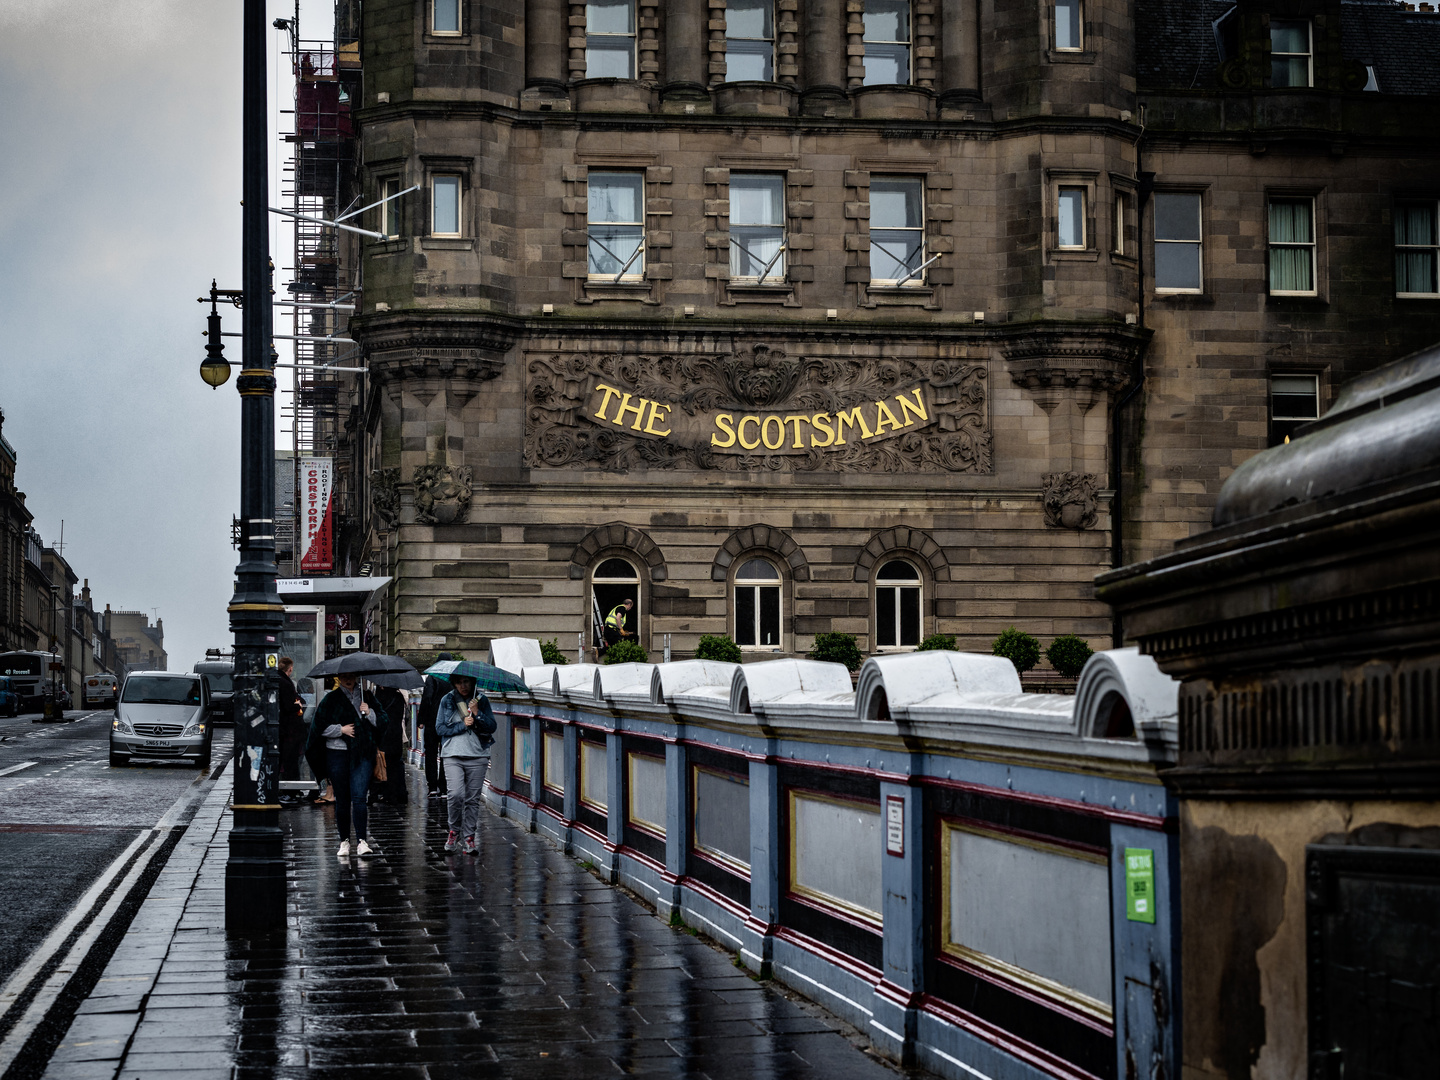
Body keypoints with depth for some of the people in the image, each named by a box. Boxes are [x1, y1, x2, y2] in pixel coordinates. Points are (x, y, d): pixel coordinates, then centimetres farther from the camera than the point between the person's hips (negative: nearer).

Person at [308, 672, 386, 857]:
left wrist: (369, 713, -6)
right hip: (337, 753, 0)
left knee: (359, 797, -11)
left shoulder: (367, 697, 10)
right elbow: (319, 726, 3)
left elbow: (382, 721, 11)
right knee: (342, 799, 4)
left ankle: (361, 841, -13)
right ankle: (344, 841, 14)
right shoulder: (330, 699, 6)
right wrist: (341, 729, -7)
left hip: (363, 754, 0)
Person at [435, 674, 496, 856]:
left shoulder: (482, 700, 9)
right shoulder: (447, 700, 7)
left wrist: (477, 713, -11)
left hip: (478, 756, 1)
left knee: (473, 798, 0)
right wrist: (463, 725, -9)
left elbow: (492, 727, 3)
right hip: (453, 755, -1)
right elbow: (440, 727, 2)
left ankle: (469, 837, 10)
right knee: (456, 794, -16)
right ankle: (454, 830, 6)